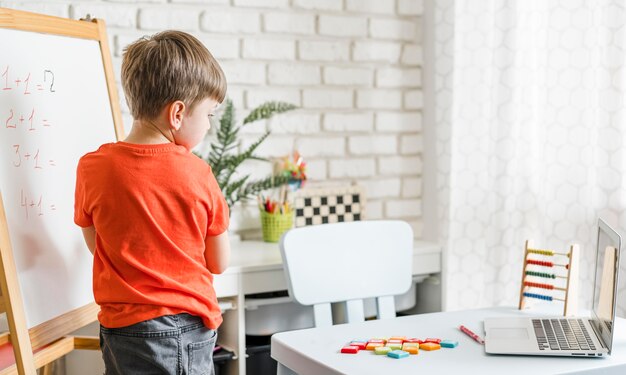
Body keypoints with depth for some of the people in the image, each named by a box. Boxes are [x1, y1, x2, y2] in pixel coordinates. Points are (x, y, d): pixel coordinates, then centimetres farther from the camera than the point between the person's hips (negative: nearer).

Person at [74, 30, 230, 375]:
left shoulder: (92, 168, -7)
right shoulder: (197, 174, -12)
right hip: (188, 328, -1)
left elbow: (95, 245, 8)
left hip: (123, 325, 2)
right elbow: (218, 263, -2)